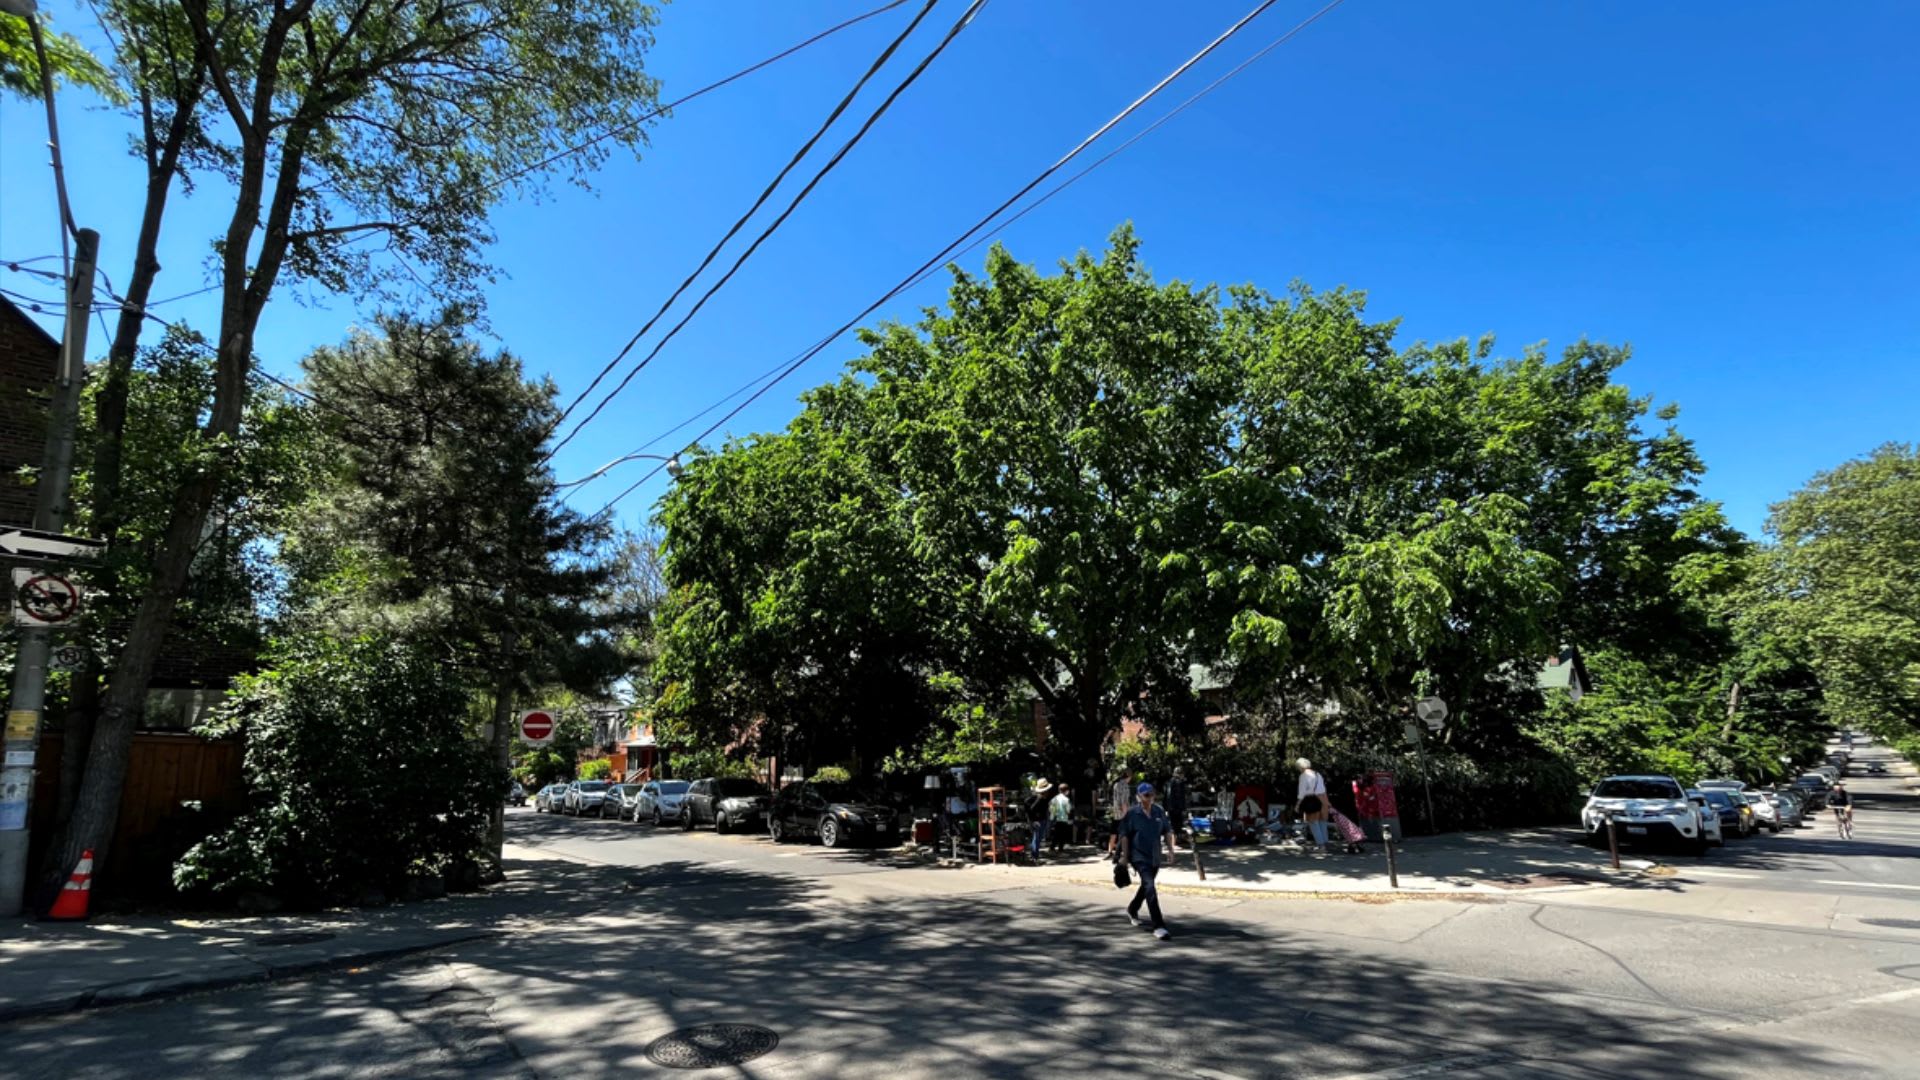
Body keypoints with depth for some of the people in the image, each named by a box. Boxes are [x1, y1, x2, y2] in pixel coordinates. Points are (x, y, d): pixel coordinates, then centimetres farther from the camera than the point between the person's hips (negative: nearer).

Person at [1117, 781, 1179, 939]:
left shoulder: (1160, 811, 3)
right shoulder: (1132, 813, -9)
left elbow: (1167, 831, 12)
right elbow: (1124, 835, -6)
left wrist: (1170, 849, 1)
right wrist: (1124, 856, -8)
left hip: (1155, 857, 6)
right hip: (1139, 857, -6)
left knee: (1146, 886, 21)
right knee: (1150, 888, -17)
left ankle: (1132, 910, 47)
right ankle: (1158, 926, -18)